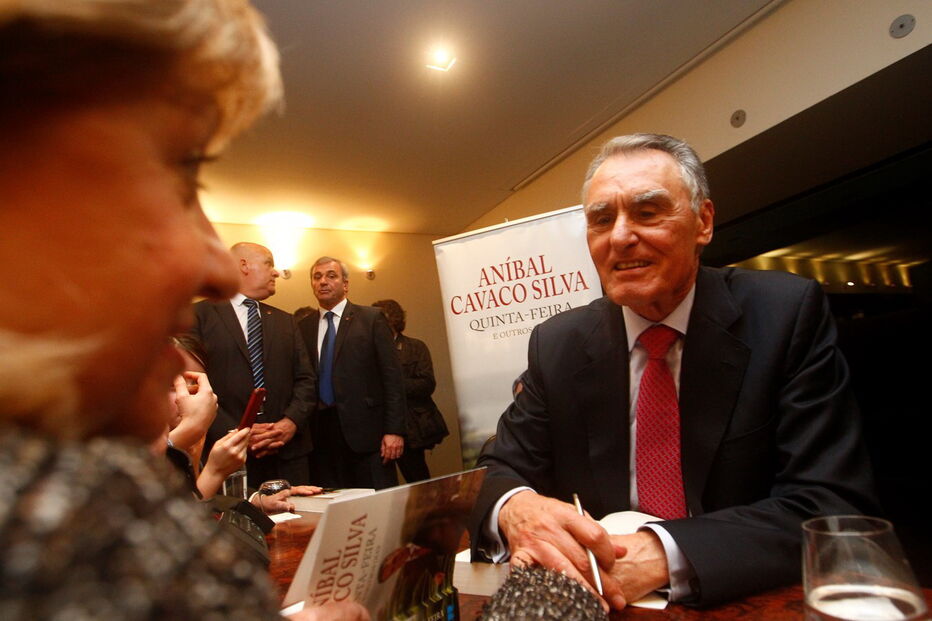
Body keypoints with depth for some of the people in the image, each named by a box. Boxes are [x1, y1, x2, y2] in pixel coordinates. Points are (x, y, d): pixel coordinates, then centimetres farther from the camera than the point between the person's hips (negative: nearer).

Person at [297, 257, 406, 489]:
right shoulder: (304, 327, 11)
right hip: (321, 434, 3)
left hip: (365, 430, -3)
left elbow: (392, 377, -3)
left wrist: (394, 430, -9)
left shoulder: (371, 318, 1)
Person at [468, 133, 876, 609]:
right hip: (602, 603, 3)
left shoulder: (790, 315, -9)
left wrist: (665, 554, -28)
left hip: (755, 601, -1)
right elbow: (502, 470, -1)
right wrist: (515, 508, -25)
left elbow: (834, 505, -14)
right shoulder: (556, 345, -3)